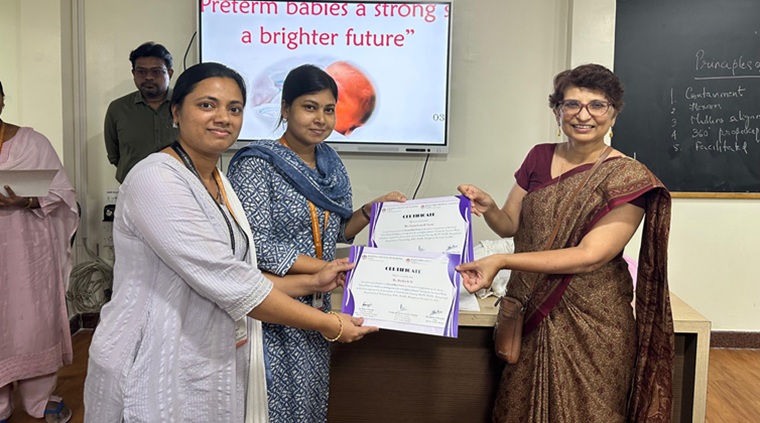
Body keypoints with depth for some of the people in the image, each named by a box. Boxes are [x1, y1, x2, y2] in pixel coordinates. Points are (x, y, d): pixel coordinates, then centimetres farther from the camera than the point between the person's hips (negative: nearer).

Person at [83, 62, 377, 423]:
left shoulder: (219, 184, 8)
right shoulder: (155, 179, -19)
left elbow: (238, 278, 9)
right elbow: (226, 282, -25)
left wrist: (313, 281, 6)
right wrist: (327, 324, -20)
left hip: (214, 370, 8)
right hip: (156, 375, -8)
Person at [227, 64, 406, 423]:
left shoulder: (330, 163, 8)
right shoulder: (257, 164, -12)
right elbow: (256, 245, -20)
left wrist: (372, 209, 0)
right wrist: (327, 268, -21)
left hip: (317, 305, 6)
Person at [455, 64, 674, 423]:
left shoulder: (628, 177, -11)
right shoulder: (539, 157, 3)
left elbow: (590, 255, -20)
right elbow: (510, 225, 8)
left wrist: (502, 261, -28)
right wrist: (488, 208, -16)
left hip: (590, 324, -4)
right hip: (529, 314, 4)